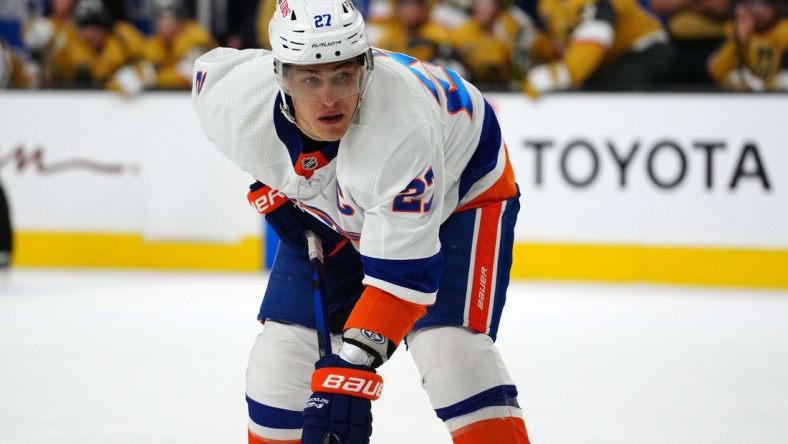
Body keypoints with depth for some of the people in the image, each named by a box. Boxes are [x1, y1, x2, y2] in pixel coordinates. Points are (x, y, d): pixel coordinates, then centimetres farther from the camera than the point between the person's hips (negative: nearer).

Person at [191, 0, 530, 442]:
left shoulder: (400, 125, -44)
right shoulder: (234, 103, -30)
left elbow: (403, 270, -42)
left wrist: (352, 370, -51)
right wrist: (272, 191, -3)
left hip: (461, 188, -5)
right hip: (333, 211, 5)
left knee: (451, 348, -24)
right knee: (282, 353, -3)